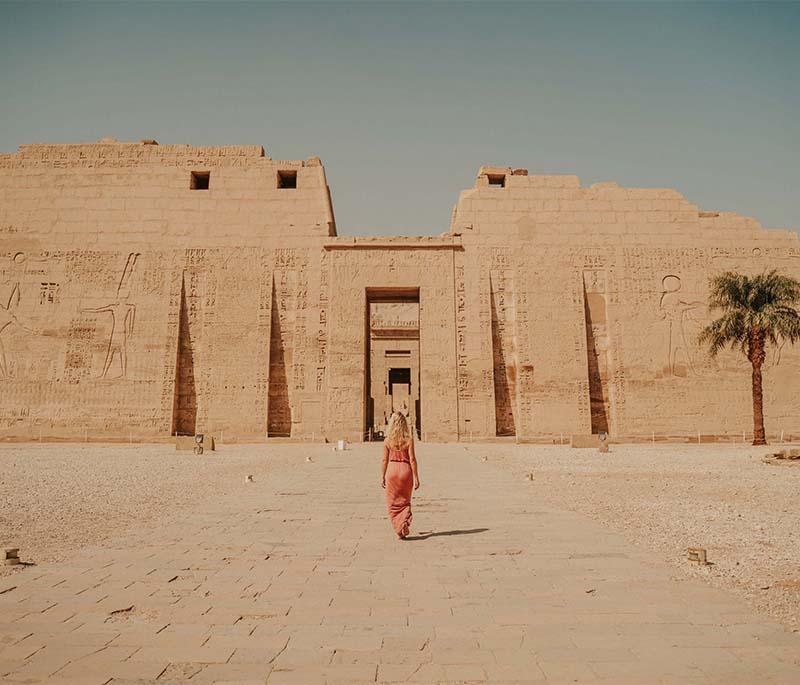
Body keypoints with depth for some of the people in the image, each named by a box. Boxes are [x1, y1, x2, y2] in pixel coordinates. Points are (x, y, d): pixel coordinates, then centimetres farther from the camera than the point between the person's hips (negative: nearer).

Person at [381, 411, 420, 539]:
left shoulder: (388, 440, -3)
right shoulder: (409, 440, -6)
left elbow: (385, 460, 0)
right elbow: (412, 459, -7)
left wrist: (382, 477, 8)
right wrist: (416, 477, -2)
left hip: (392, 470, 0)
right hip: (405, 469, 0)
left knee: (393, 503, 12)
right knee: (405, 501, 18)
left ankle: (399, 530, 7)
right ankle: (405, 522, -3)